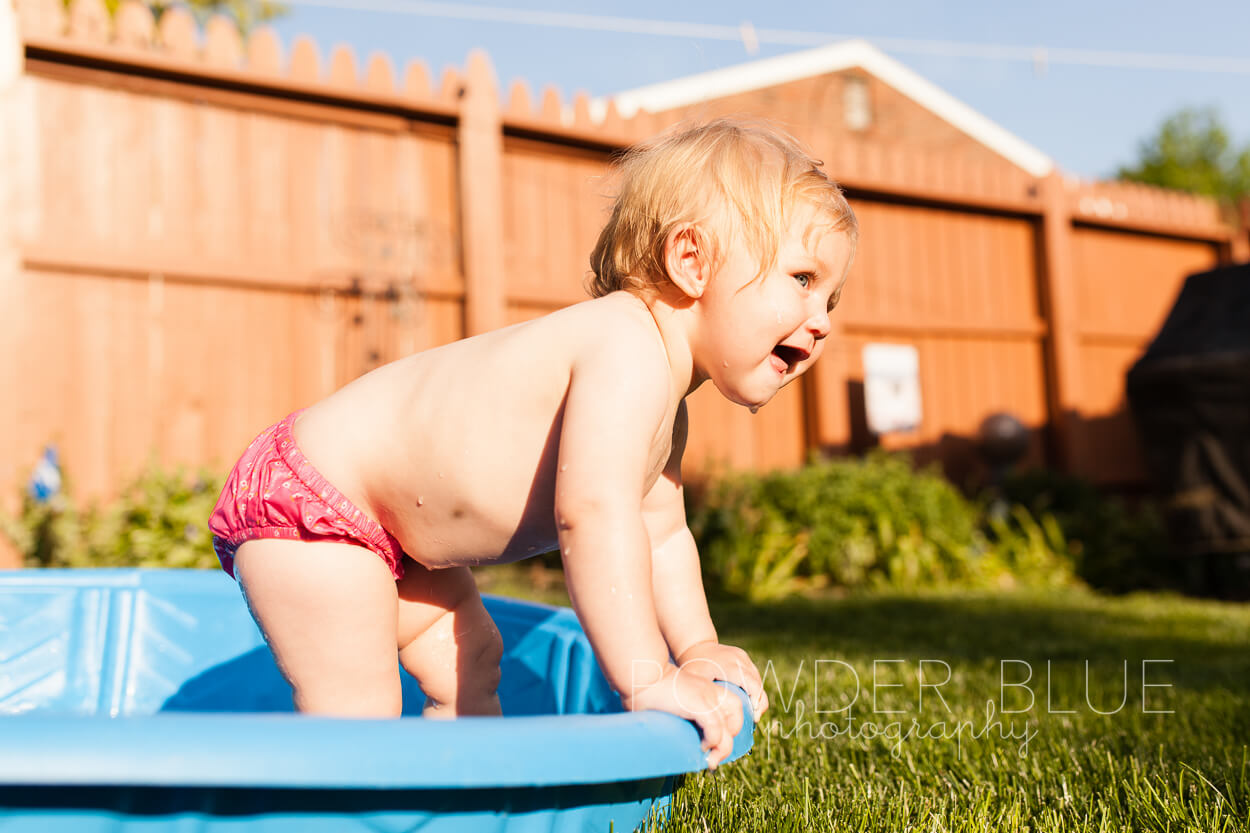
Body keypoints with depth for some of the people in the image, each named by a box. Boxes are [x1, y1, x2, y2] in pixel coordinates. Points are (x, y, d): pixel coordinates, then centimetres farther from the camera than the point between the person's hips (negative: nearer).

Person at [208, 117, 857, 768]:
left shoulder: (665, 417, 4)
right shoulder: (629, 353, -30)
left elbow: (659, 532, 15)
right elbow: (593, 512, -39)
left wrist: (697, 648, 5)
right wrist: (647, 679, -36)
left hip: (387, 525, 10)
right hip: (305, 500, -10)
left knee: (470, 664, 17)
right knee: (356, 713, -13)